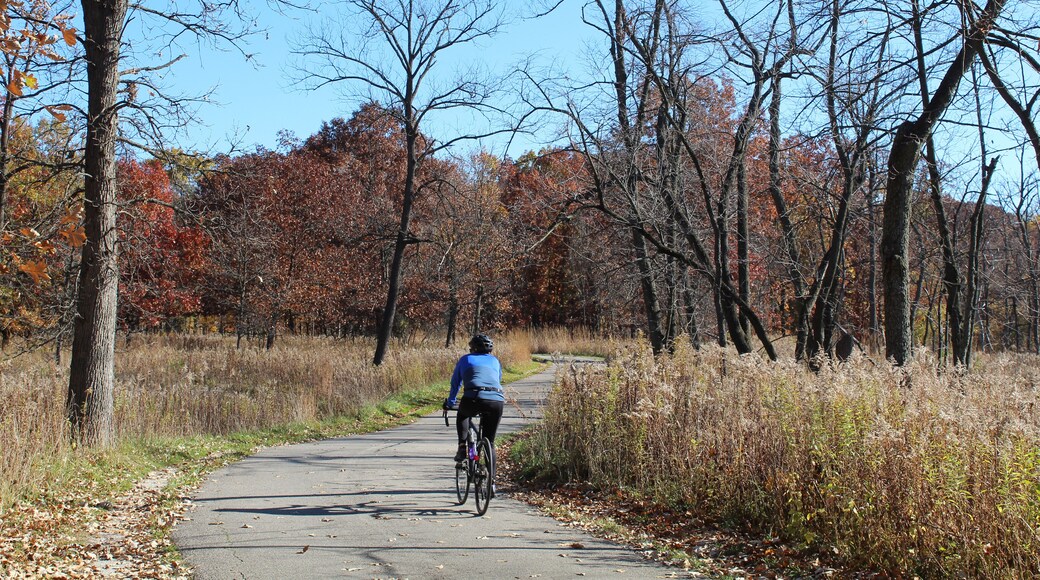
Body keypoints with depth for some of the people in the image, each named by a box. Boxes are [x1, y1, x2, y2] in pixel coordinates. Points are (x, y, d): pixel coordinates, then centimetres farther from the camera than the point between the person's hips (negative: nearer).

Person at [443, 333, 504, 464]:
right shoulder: (494, 361, 28)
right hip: (497, 402, 2)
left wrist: (449, 403, 44)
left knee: (462, 415, 33)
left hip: (473, 399, -2)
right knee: (489, 441, 17)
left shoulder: (465, 359, 23)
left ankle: (462, 448, 16)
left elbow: (455, 383, 31)